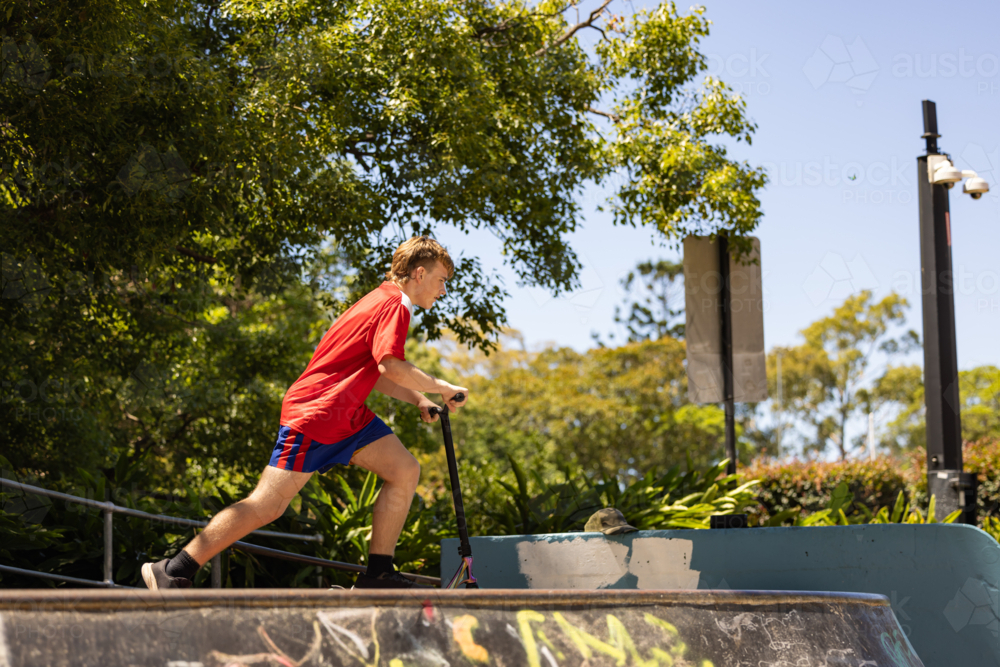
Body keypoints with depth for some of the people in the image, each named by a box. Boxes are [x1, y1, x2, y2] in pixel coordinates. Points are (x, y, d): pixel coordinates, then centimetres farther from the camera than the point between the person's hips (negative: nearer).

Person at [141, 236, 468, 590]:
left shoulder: (384, 302, 16)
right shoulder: (394, 306, -15)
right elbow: (392, 366, -29)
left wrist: (417, 399, 14)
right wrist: (442, 388, -16)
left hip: (346, 415, 10)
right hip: (313, 414, -10)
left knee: (405, 471, 1)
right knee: (267, 505, -10)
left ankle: (377, 574, 5)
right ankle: (172, 572, -4)